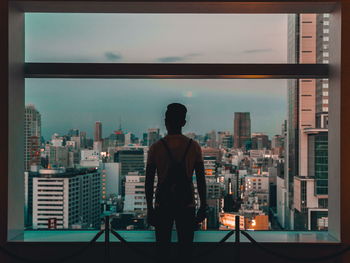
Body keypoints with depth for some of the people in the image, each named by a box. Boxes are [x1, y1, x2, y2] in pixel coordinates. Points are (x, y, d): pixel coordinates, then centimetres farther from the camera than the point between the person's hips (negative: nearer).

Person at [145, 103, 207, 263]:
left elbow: (149, 182, -2)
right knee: (185, 249, 8)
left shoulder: (156, 148, -4)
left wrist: (149, 209, 6)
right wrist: (203, 207, 7)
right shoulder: (194, 147, -2)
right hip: (187, 205, 0)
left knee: (163, 249, 9)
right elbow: (201, 180, -1)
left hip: (162, 205, 0)